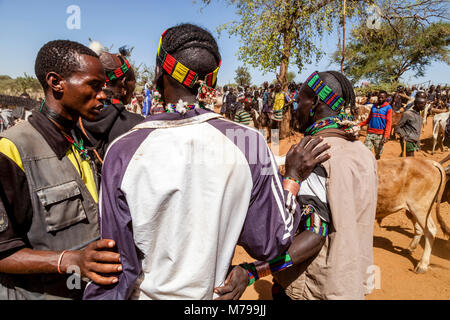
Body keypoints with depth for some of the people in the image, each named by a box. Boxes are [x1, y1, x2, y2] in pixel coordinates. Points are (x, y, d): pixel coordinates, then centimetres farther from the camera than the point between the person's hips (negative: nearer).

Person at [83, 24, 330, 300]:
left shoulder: (124, 152, -22)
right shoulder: (248, 143, -20)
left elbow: (115, 269, -14)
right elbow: (271, 244, -10)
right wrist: (294, 175, -1)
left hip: (147, 293, -1)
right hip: (212, 292, 2)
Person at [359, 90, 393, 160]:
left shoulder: (388, 108, 1)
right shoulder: (373, 106, 14)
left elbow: (388, 122, -6)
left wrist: (386, 136, -17)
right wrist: (360, 125, 7)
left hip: (380, 134, -3)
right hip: (370, 133, 3)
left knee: (378, 154, 4)